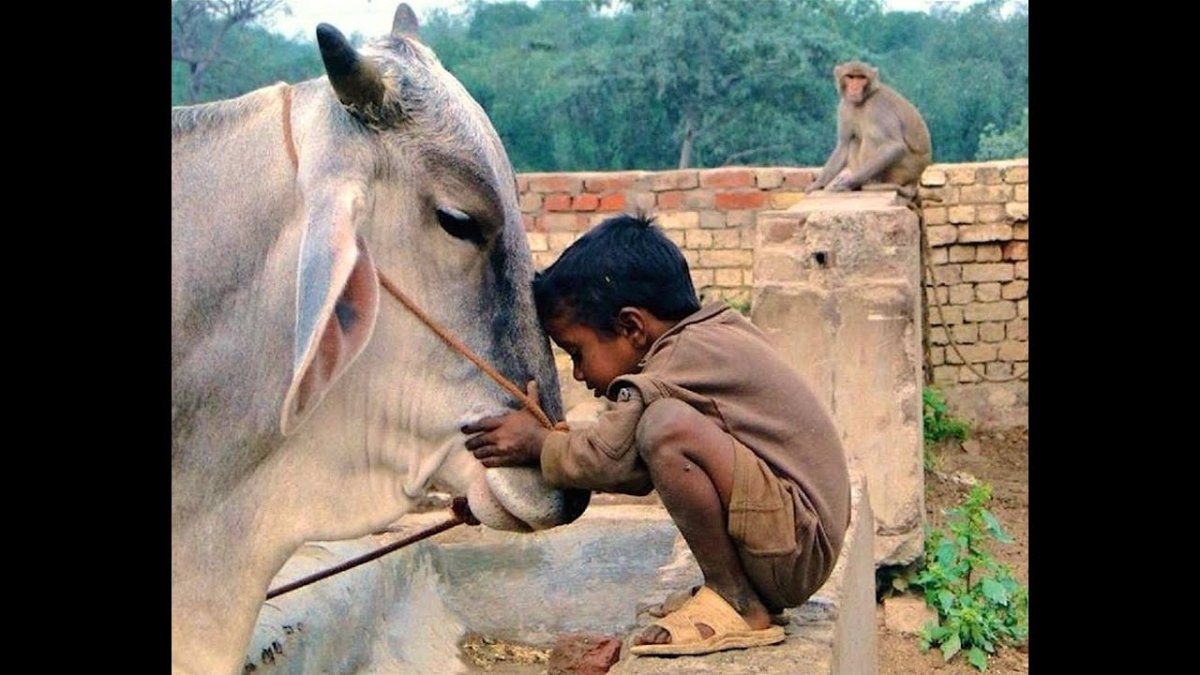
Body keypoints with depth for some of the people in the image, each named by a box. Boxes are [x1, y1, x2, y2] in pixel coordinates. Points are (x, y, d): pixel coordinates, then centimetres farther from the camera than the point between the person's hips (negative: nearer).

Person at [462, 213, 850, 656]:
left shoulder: (688, 356, -15)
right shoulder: (717, 334, 14)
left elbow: (611, 455, -20)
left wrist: (539, 444, -3)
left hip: (800, 549, -11)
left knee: (668, 425, -28)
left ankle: (736, 605, -12)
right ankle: (736, 586, 13)